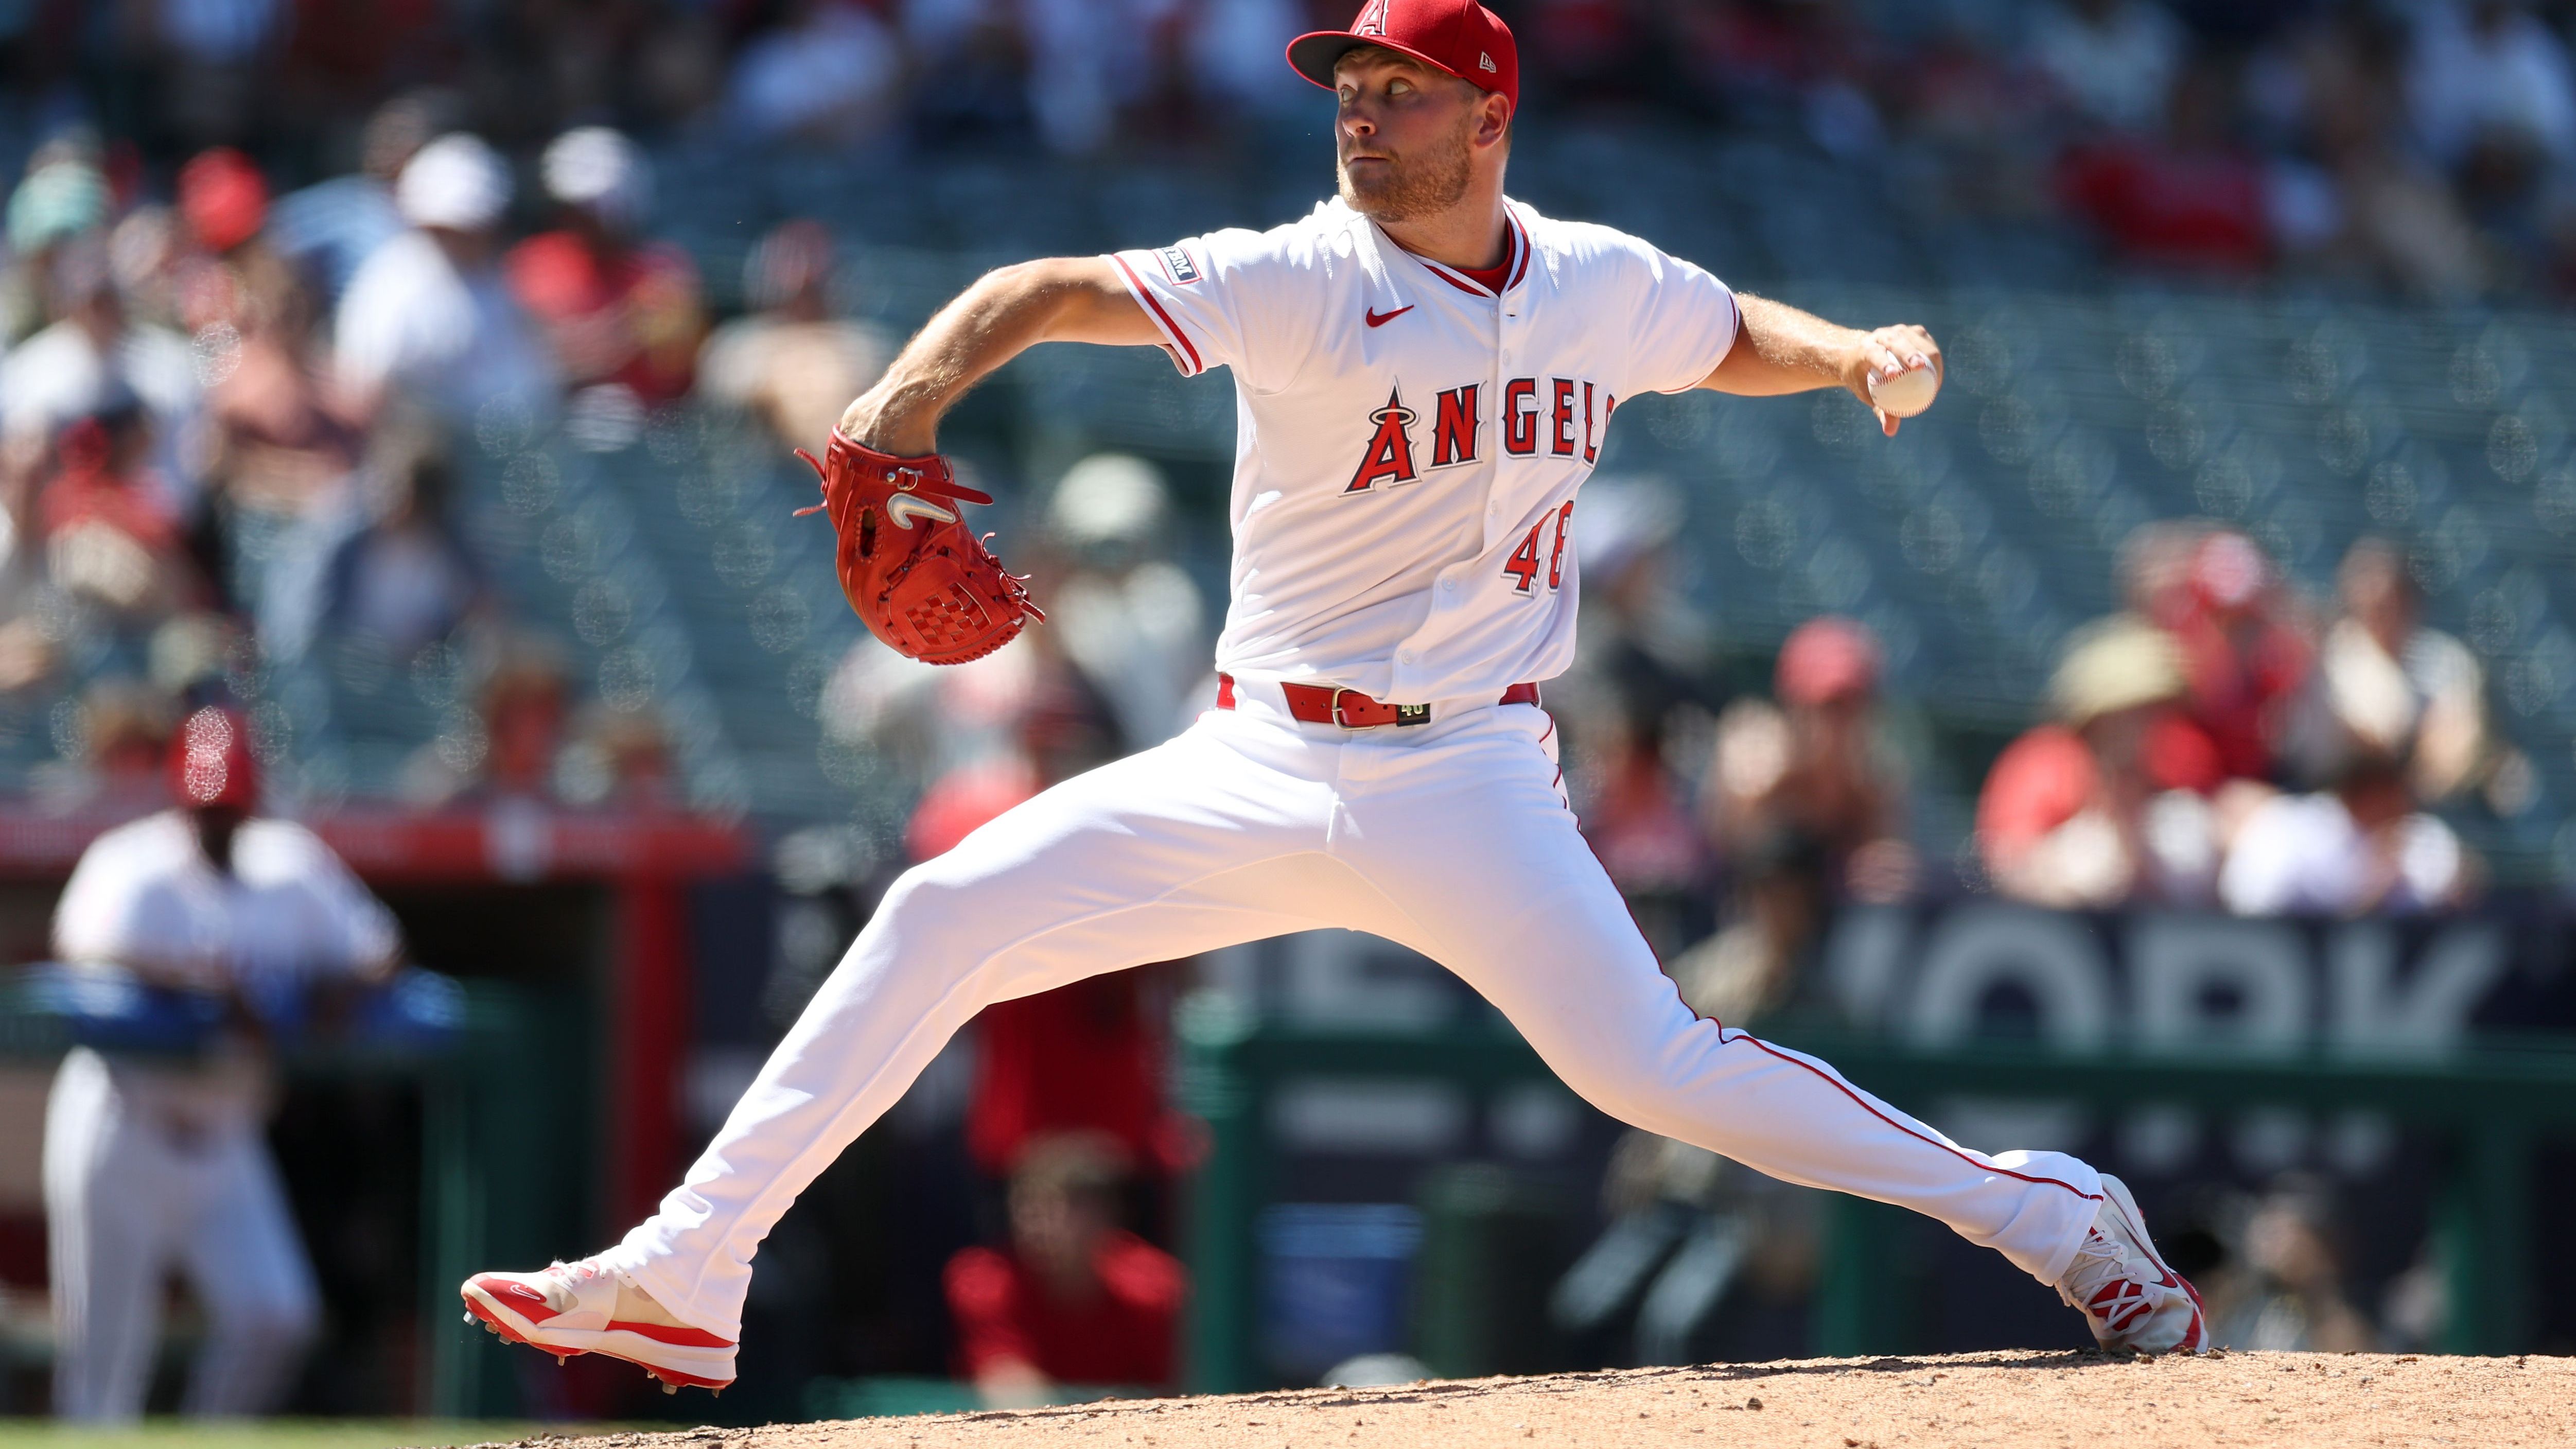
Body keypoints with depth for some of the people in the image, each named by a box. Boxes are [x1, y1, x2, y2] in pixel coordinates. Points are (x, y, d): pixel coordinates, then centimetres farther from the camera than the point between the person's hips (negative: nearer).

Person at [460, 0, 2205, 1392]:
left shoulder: (1603, 288, 2)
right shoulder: (1306, 283, -8)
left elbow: (1742, 338, 25)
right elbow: (1055, 291, -21)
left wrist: (1861, 352, 4)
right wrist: (919, 388, -40)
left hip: (1464, 789, -1)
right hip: (1261, 770, 1)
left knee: (1652, 1065, -16)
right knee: (945, 917, -10)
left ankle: (2044, 1213, 0)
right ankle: (683, 1280, -5)